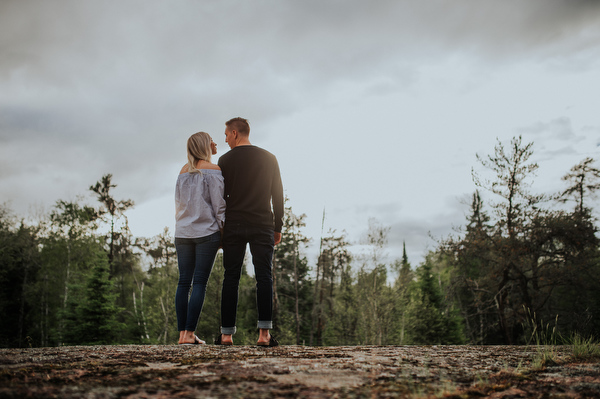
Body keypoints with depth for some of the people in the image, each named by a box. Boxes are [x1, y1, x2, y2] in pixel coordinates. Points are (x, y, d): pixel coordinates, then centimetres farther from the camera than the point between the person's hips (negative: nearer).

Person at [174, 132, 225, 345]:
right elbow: (219, 204, -9)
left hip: (183, 233, 6)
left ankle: (182, 333, 6)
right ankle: (189, 333, -6)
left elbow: (178, 202, 16)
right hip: (207, 232, -6)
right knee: (200, 283, -4)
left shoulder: (183, 171, 14)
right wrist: (223, 232, -3)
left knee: (183, 282, 6)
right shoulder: (213, 170, -5)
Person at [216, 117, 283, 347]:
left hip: (233, 226, 0)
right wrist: (278, 227, 10)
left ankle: (226, 335, 5)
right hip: (262, 226, 1)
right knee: (264, 278, -2)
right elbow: (277, 195, 5)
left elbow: (220, 196, 2)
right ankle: (264, 333, -10)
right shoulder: (269, 158, 7)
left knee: (230, 279, 4)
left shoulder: (225, 160, 3)